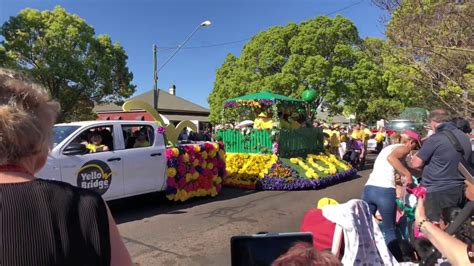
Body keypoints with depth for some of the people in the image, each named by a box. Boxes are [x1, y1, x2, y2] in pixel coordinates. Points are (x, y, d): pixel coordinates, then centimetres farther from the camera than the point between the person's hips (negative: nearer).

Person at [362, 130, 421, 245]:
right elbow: (391, 157, -18)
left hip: (368, 188, 7)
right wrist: (407, 174, -13)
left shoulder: (387, 147, 28)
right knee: (389, 229, 9)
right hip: (384, 191, -6)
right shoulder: (404, 148, 5)